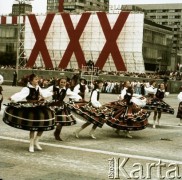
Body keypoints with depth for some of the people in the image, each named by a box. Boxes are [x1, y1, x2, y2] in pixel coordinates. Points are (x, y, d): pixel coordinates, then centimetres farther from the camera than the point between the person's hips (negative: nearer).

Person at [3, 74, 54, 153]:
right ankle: (31, 145, 13)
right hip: (30, 109, -7)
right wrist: (12, 98, -48)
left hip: (39, 108, 7)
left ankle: (36, 141, 25)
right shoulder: (27, 89, -17)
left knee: (43, 125, 4)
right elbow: (21, 94, -33)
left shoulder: (38, 88, 5)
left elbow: (43, 93, 23)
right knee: (33, 126, -5)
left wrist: (51, 93, 31)